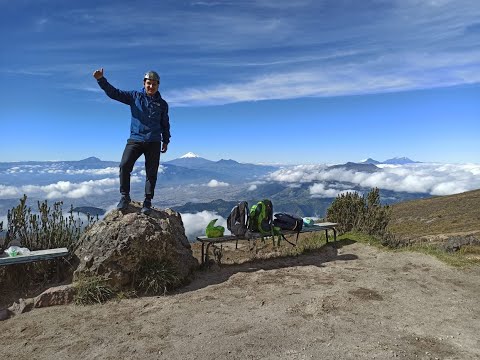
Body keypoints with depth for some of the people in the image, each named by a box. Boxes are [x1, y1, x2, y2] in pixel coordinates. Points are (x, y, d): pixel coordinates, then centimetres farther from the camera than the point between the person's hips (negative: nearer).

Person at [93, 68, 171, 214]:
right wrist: (101, 80, -12)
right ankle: (125, 197, -2)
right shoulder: (135, 96, 8)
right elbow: (114, 93, 2)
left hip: (153, 142, 1)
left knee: (151, 172, -1)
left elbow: (165, 124, 19)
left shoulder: (162, 104, 11)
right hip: (135, 139, 0)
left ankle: (147, 202, 9)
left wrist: (166, 141, 17)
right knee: (124, 166, -17)